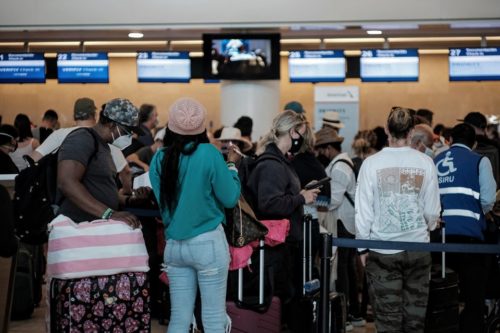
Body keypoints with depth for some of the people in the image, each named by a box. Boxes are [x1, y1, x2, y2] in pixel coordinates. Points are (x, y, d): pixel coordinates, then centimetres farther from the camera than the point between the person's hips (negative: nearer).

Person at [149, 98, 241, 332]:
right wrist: (231, 165, 8)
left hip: (174, 245, 4)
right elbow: (230, 198, -7)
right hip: (208, 243, -4)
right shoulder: (208, 154, -11)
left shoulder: (159, 159, 2)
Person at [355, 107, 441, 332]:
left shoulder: (372, 163, -8)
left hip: (382, 250, -1)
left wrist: (362, 247, 8)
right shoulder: (425, 163, -5)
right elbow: (433, 210, 2)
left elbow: (363, 210, -5)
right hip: (418, 249, 1)